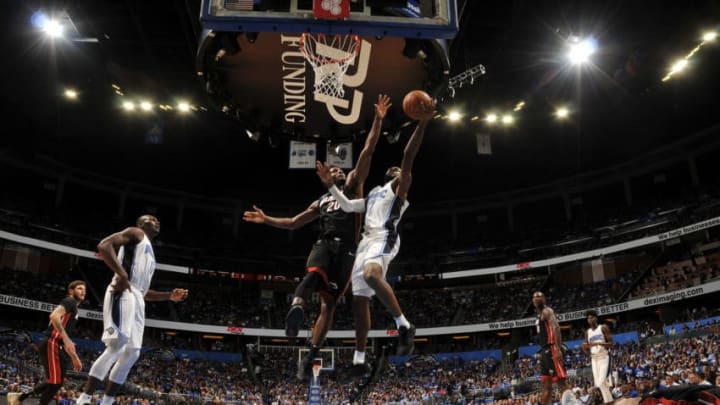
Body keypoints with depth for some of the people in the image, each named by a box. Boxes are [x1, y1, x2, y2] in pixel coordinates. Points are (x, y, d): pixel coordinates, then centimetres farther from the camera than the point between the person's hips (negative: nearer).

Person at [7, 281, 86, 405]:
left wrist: (74, 358, 27)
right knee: (56, 382, -9)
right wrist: (66, 339, -31)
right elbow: (54, 316, -26)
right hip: (52, 345, -10)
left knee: (55, 382, 16)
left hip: (57, 346, 10)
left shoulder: (73, 308, 24)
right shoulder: (70, 301, -5)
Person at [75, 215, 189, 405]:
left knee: (131, 353, 5)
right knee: (117, 345, -20)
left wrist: (169, 296, 23)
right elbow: (104, 245, -12)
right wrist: (121, 273, -23)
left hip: (137, 300, 10)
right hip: (123, 293, -10)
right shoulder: (135, 233, 6)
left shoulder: (149, 250, 32)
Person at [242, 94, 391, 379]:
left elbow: (367, 152, 11)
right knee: (313, 275, -34)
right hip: (324, 244, 1)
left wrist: (377, 121, 3)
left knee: (329, 303, -4)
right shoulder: (321, 201, 30)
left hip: (347, 249, -1)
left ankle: (309, 357, -1)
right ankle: (296, 308, -62)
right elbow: (293, 223, 35)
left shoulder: (353, 186, 21)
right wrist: (266, 219, 25)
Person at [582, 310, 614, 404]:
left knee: (601, 382, -19)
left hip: (604, 357, -6)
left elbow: (611, 343, -9)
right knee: (598, 383, 3)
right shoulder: (587, 332, 12)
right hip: (594, 358, 6)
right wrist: (585, 346, -9)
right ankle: (609, 400, 15)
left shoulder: (603, 328, -2)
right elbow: (586, 350, 15)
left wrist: (599, 343, -25)